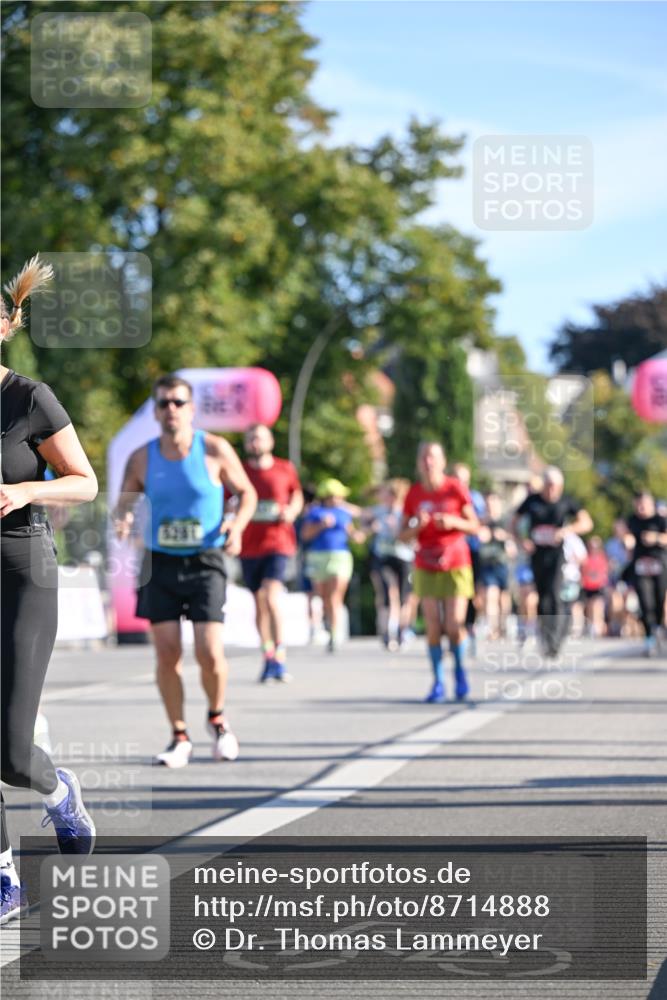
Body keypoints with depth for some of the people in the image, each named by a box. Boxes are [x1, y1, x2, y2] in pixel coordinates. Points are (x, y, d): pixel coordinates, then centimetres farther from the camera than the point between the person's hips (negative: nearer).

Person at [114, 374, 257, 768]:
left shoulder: (215, 450, -6)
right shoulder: (141, 458, -1)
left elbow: (247, 492, 5)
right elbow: (125, 503, 11)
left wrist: (237, 525, -14)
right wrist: (124, 521, -13)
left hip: (205, 562, -2)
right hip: (160, 563, 2)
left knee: (210, 653, -11)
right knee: (168, 655, -3)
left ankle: (218, 718, 18)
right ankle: (180, 738, 13)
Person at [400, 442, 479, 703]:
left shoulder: (456, 489, -4)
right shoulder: (414, 494, 3)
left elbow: (474, 526, 1)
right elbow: (403, 535, 7)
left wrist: (453, 522, -17)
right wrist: (417, 526, -14)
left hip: (456, 566, -2)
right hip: (426, 568, 2)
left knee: (454, 627, -9)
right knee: (433, 628, -5)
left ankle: (460, 670, 18)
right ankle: (438, 682, 5)